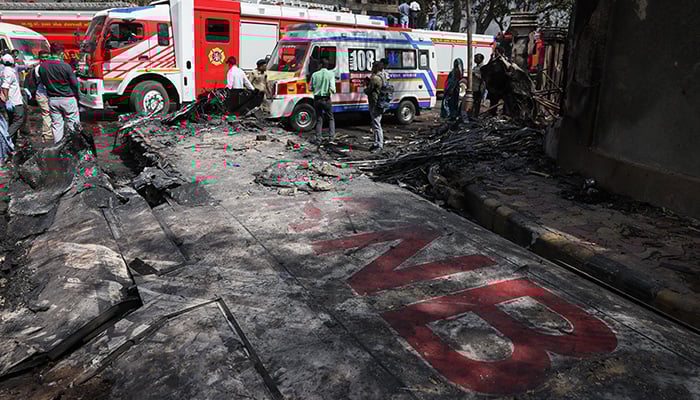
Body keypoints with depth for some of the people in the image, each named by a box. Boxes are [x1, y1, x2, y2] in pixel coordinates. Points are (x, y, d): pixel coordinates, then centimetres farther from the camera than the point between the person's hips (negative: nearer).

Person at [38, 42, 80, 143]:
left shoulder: (42, 66, -2)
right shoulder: (65, 66, -16)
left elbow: (43, 82, 9)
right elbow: (74, 84, -10)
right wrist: (76, 96, 6)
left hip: (52, 99, 5)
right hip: (67, 99, -4)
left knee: (56, 123, 12)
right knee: (73, 122, 7)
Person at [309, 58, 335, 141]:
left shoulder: (315, 74, -1)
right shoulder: (331, 74, -7)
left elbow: (311, 88, 3)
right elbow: (332, 88, -17)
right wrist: (333, 91, 5)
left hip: (317, 99, 2)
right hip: (326, 99, -2)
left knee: (319, 119, 12)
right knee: (331, 118, 15)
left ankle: (318, 138, 9)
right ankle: (332, 136, 8)